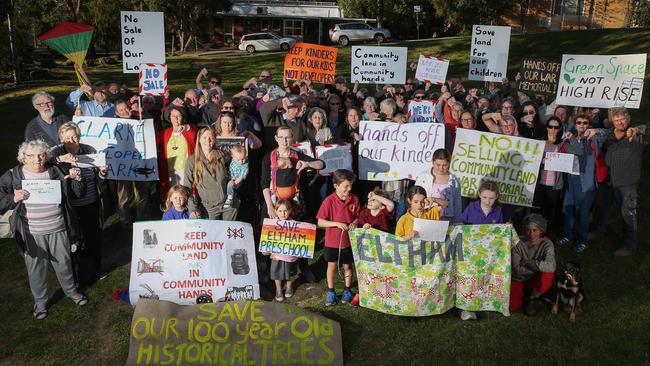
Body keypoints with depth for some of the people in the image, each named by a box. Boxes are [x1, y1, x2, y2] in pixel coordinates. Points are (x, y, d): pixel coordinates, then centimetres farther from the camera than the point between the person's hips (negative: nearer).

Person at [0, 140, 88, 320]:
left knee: (64, 262, 16)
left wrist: (77, 179, -11)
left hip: (58, 230, 2)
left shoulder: (56, 172, 3)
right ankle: (40, 301, 31)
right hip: (32, 234, -1)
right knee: (36, 268, 11)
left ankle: (71, 290, 40)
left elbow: (77, 193, 8)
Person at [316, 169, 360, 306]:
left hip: (348, 240, 2)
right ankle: (331, 293, 25)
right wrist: (337, 224, -24)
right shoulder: (329, 201, -16)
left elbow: (358, 216, 7)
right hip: (332, 241, -2)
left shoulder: (354, 199, -6)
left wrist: (354, 223, -15)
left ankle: (347, 291, 34)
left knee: (347, 266, 15)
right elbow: (320, 222, -14)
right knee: (332, 266, 10)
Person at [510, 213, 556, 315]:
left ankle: (532, 298, -5)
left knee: (548, 275, -34)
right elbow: (517, 269, -17)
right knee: (509, 305, -25)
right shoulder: (518, 244, -9)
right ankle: (524, 297, 12)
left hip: (535, 281, 0)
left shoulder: (547, 244, -11)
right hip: (518, 281, 0)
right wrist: (538, 267, -22)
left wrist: (527, 262, -23)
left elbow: (551, 267, -31)